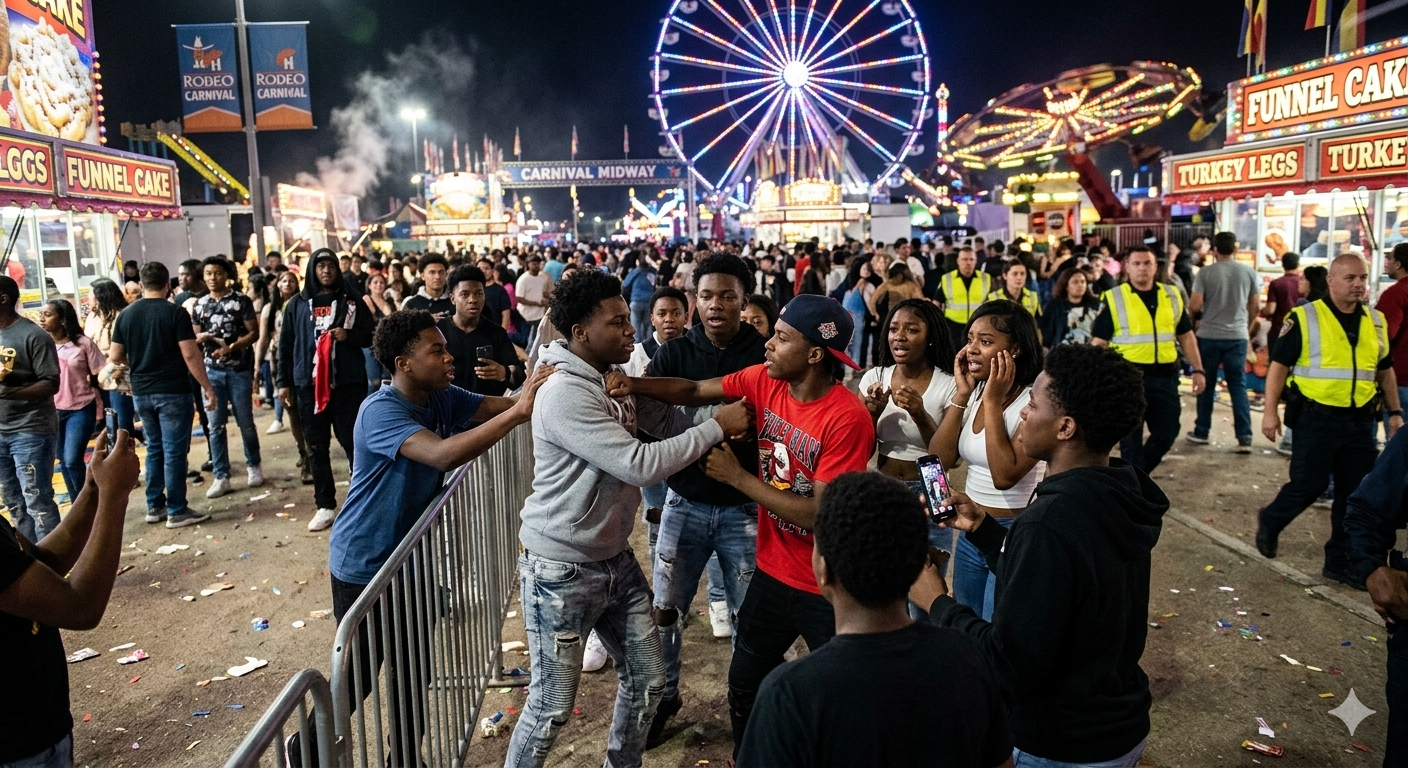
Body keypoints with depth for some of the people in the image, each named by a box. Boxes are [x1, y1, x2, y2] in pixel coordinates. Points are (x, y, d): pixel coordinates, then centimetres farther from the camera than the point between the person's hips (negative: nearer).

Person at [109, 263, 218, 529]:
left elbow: (115, 356, 7)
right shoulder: (175, 313, -11)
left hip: (141, 393, 6)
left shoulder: (126, 315, 5)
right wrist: (207, 387, -8)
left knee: (154, 449, 17)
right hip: (173, 391, -5)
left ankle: (154, 506, 22)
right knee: (174, 452, -1)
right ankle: (177, 511, 3)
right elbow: (190, 355, -15)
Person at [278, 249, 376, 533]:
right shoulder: (297, 304, 8)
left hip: (347, 383, -1)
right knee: (316, 447, 5)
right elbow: (285, 344, 9)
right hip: (310, 384, 2)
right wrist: (284, 382, 5)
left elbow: (371, 336, 8)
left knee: (353, 443, 0)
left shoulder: (351, 302, 5)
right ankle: (325, 505, 13)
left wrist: (349, 336, -12)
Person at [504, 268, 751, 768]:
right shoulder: (565, 395, -23)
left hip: (615, 559, 8)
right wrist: (717, 427, -18)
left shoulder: (614, 380, 5)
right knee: (553, 706, 4)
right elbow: (641, 464, -27)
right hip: (561, 570, -8)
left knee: (647, 680, 15)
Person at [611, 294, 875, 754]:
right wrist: (637, 384, -19)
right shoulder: (766, 380, -7)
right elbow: (693, 392, -1)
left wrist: (736, 476, -22)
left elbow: (820, 515, -27)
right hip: (772, 573, 7)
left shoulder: (847, 418, -26)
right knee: (745, 686, 22)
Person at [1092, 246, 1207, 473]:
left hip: (1165, 377, 4)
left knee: (1167, 433, 11)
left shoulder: (1172, 295, 9)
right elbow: (1099, 342, -4)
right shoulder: (1113, 298, -3)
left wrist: (1198, 370, 8)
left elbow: (1186, 336, 14)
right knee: (1131, 437, 4)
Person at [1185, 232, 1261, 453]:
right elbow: (1255, 307, 6)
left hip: (1209, 335, -2)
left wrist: (1199, 316, 11)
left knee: (1206, 384, 10)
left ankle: (1201, 432, 18)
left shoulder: (1205, 272, -8)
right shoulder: (1249, 272, 1)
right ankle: (1244, 438, 1)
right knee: (1238, 386, 5)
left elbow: (1195, 305, -12)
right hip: (1238, 336, 2)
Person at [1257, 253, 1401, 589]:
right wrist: (1270, 411, -11)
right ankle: (1269, 521, 25)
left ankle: (1341, 561, 19)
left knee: (1356, 493, 8)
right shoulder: (1305, 318, -7)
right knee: (1308, 485, -3)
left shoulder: (1376, 322, 9)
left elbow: (1385, 370, 19)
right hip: (1316, 418, -5)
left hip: (1360, 422, 5)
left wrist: (1395, 412, 14)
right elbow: (1279, 366, -6)